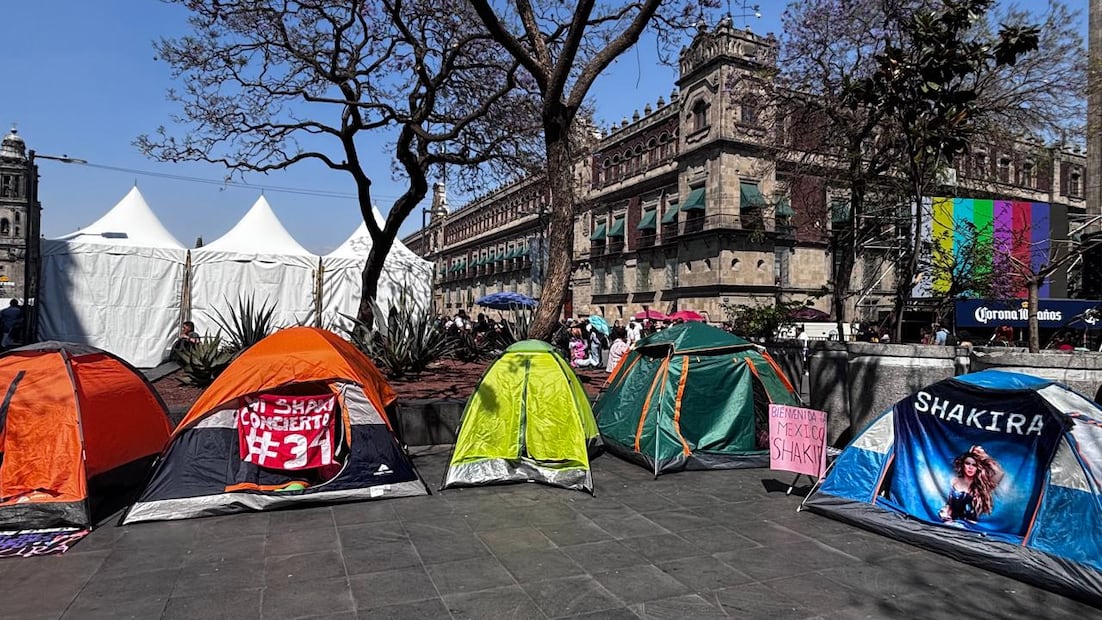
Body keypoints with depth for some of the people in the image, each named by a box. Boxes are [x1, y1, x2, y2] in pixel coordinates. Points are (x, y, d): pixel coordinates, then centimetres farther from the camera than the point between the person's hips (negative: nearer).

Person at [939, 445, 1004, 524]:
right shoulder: (955, 482, 7)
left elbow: (999, 473, -12)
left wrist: (986, 459, -3)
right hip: (952, 523, 0)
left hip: (971, 526, 0)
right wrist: (945, 515, -4)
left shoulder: (982, 485, 1)